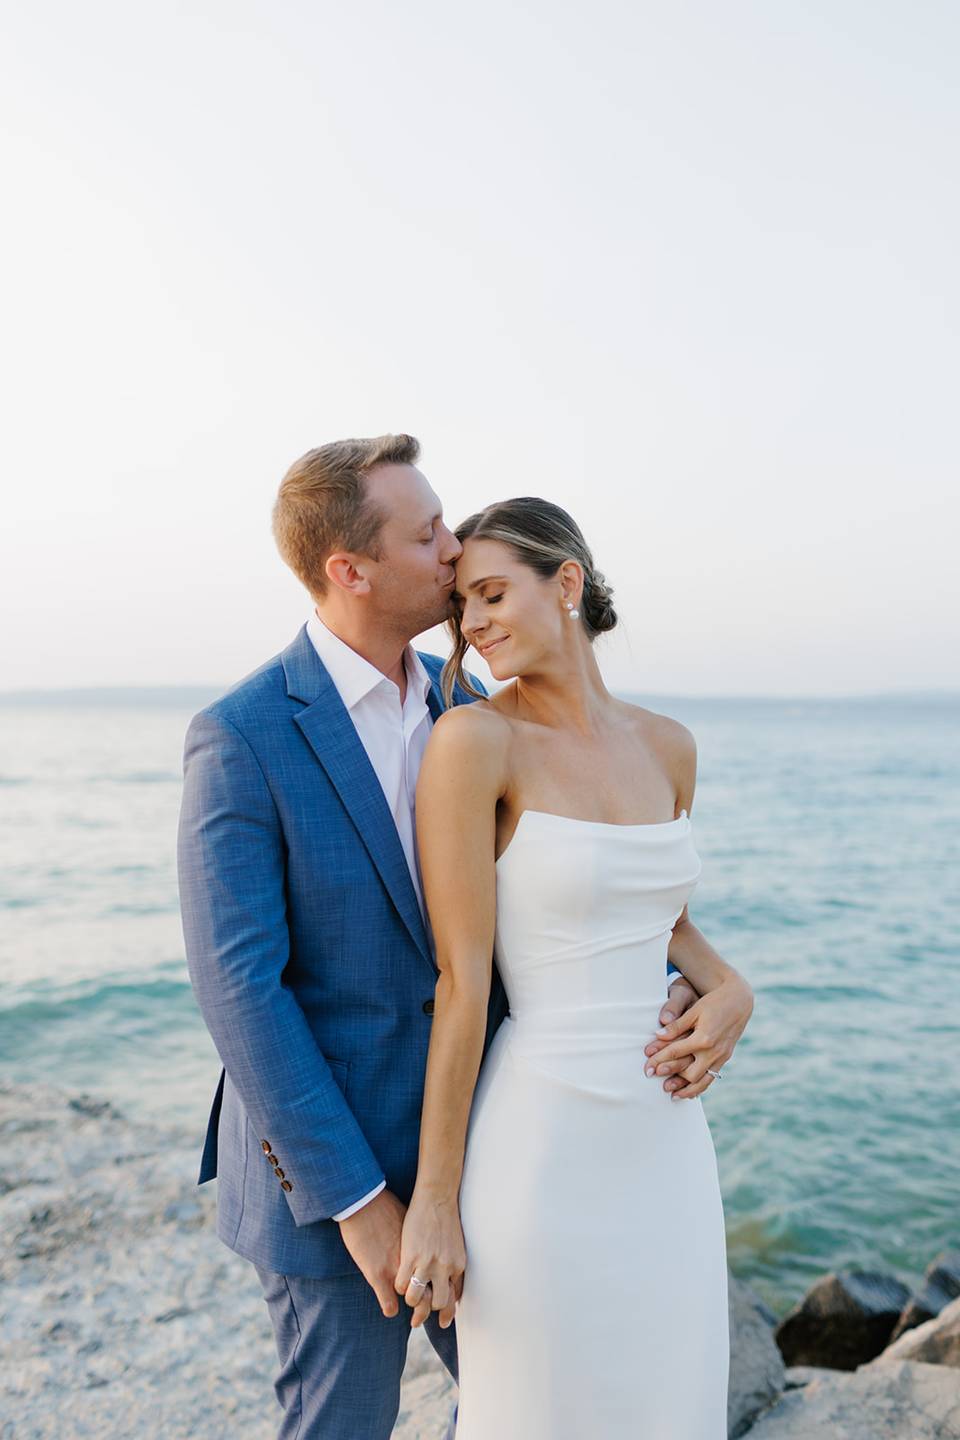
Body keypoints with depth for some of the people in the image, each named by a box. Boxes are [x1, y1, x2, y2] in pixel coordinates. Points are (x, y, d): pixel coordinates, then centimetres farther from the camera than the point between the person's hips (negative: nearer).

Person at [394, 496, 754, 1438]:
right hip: (538, 1139, -5)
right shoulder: (472, 739, -14)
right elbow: (461, 976, -15)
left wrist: (730, 993, -3)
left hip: (664, 1141, 6)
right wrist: (434, 1201, -11)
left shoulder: (667, 747, 3)